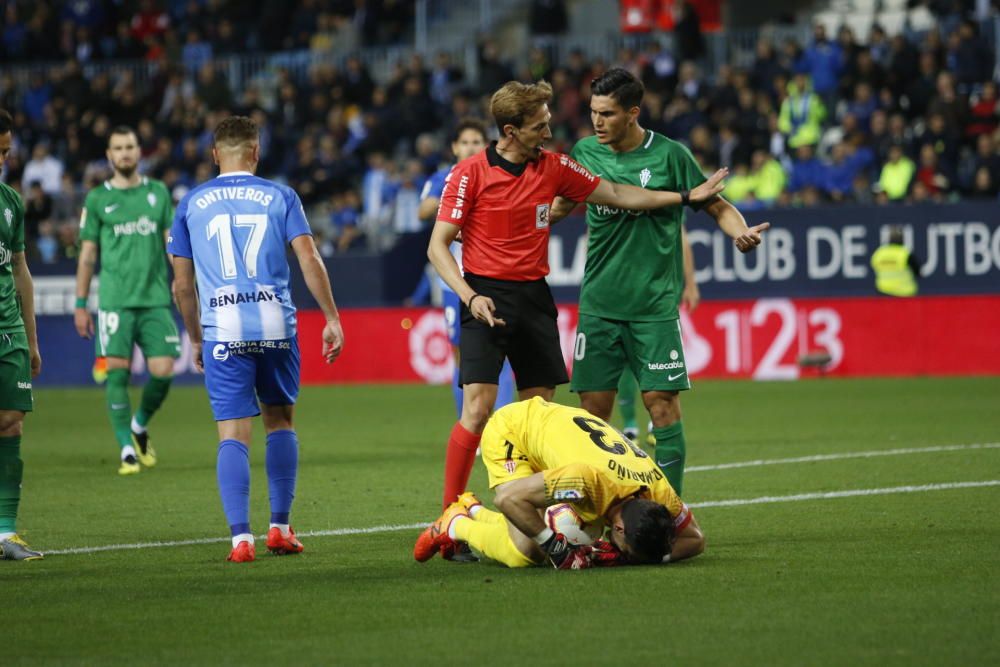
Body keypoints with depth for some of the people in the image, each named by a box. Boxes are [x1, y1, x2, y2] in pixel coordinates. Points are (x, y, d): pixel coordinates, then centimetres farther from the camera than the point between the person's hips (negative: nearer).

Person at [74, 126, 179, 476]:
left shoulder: (158, 192, 11)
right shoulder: (97, 199, 7)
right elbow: (87, 255, 9)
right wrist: (80, 304, 6)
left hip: (155, 298, 1)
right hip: (115, 299, -1)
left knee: (162, 371, -6)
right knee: (117, 371, -8)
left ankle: (140, 425, 22)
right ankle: (126, 448, -1)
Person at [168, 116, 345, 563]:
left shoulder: (191, 204, 10)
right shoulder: (279, 197, 8)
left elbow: (181, 283, 12)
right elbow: (309, 260, -2)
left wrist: (195, 339, 23)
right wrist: (332, 318, 4)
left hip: (222, 330, 0)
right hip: (275, 323, 0)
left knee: (233, 434, -1)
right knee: (280, 420, 17)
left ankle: (240, 536, -13)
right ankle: (280, 527, 15)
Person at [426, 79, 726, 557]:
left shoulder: (552, 167, 6)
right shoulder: (470, 173, -8)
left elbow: (615, 195, 16)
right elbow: (437, 246, -7)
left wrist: (687, 196, 13)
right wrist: (470, 297, -21)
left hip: (534, 296, 5)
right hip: (486, 297, -5)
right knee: (478, 408, -16)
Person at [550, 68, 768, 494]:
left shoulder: (669, 155, -4)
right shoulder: (585, 152, 6)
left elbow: (717, 207, 1)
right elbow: (560, 207, 22)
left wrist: (740, 232, -19)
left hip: (654, 304, -3)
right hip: (599, 303, 3)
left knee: (661, 402, -7)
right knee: (593, 405, 1)